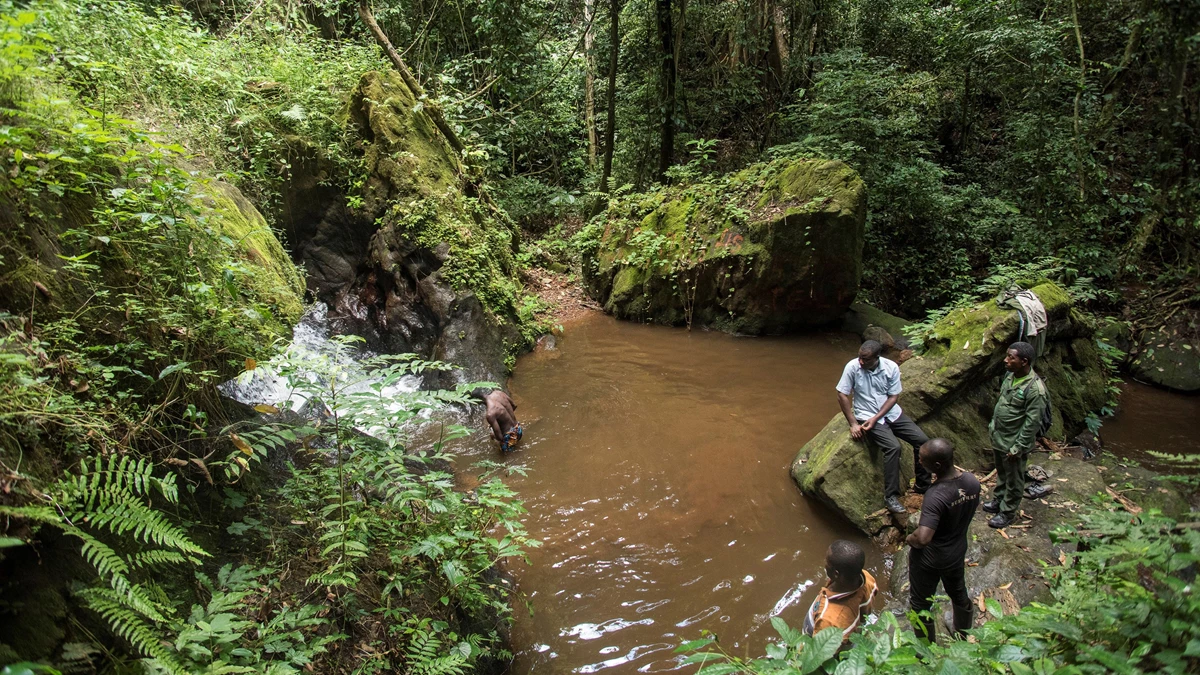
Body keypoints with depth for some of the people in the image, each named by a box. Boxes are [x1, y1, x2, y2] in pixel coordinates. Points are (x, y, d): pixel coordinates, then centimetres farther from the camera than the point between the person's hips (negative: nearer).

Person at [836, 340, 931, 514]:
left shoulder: (891, 367, -10)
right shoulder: (853, 367, -17)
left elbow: (893, 396, -5)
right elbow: (842, 395, -12)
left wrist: (875, 418, -16)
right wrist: (853, 424, -14)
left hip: (891, 413, 4)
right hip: (866, 416, -4)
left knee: (922, 440, -7)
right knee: (893, 447, -27)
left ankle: (923, 486, 13)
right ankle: (891, 496, -17)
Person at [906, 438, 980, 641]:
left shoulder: (936, 496, -38)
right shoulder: (972, 481, -17)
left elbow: (923, 538, -42)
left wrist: (910, 539, -22)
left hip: (929, 558, -7)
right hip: (957, 552, 7)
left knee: (920, 604, 18)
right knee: (959, 593, 32)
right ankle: (963, 631, 57)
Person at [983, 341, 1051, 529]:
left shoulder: (1035, 389, -28)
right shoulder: (1010, 376, -3)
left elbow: (1032, 424, -23)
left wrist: (1018, 448, -19)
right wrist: (993, 425, 17)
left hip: (1013, 443, -8)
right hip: (998, 437, 8)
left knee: (1013, 480, 13)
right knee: (1001, 473, 27)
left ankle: (1008, 513, 30)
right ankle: (998, 501, 45)